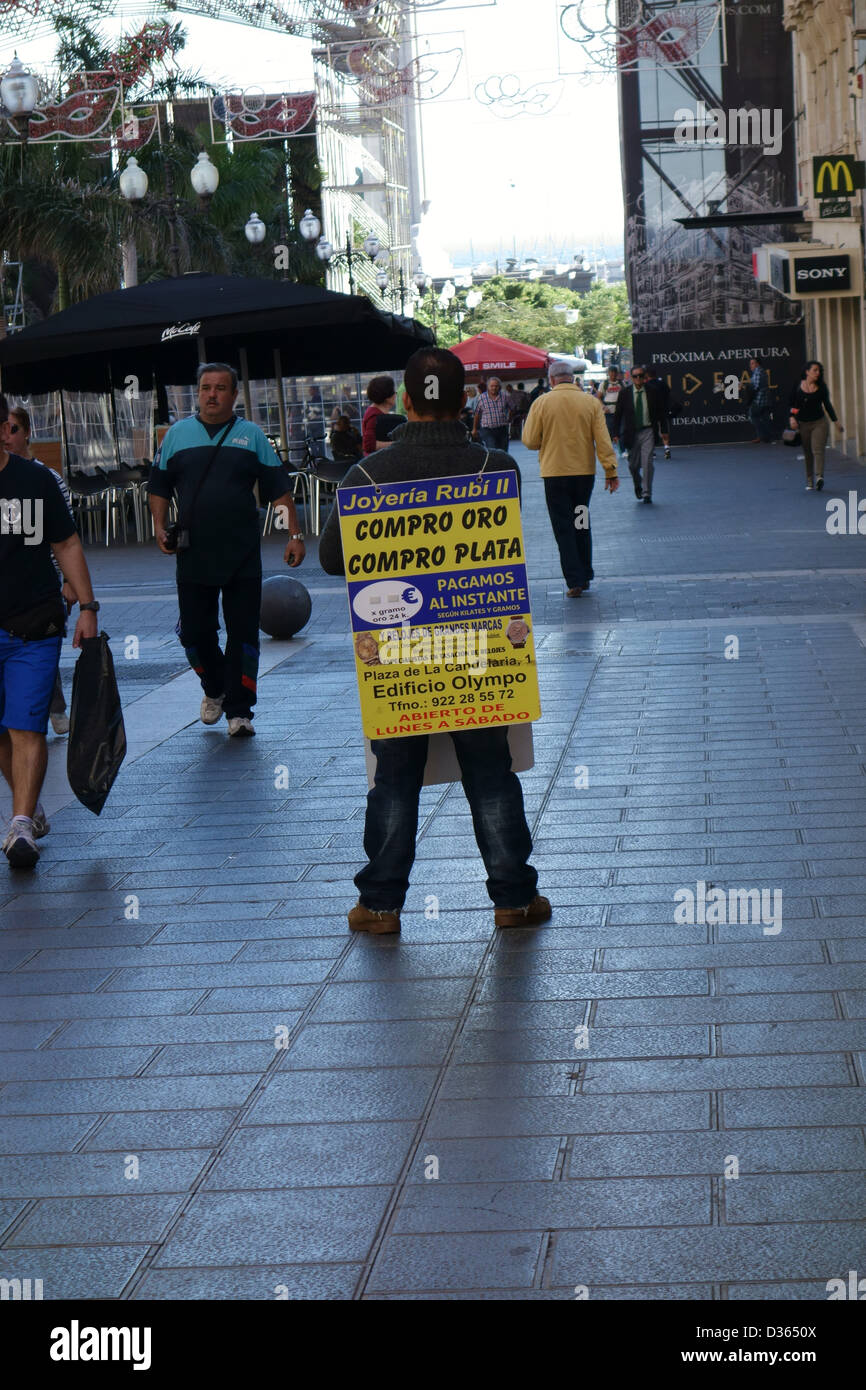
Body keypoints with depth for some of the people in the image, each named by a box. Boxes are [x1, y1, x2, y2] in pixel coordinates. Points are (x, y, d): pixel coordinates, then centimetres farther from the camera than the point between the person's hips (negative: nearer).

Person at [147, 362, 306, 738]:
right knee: (194, 632, 5)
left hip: (243, 556, -1)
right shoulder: (178, 434, 8)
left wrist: (294, 534, -1)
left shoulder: (251, 435, 6)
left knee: (243, 633, -2)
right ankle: (214, 690, 31)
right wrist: (159, 528, 1)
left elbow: (278, 489, 6)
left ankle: (239, 710, 6)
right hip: (193, 555, 1)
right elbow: (159, 486, 14)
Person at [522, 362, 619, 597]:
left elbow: (530, 441, -4)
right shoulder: (591, 402, -2)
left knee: (563, 527, 2)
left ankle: (575, 581, -3)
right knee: (581, 524, 18)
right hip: (585, 471, 3)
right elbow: (603, 440, -4)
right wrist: (611, 471, -1)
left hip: (555, 473, -2)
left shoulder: (541, 403, -7)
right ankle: (585, 576, 23)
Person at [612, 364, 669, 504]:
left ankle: (647, 493, -3)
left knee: (648, 462, -10)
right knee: (633, 464, 9)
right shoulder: (624, 392, -1)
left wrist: (664, 430, 0)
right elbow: (617, 414, 3)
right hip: (632, 433, 1)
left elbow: (661, 412, 5)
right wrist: (616, 433, -3)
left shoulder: (652, 392, -1)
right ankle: (638, 486, 37)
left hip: (648, 431, -1)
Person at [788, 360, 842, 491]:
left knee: (818, 450, -17)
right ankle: (809, 482, 18)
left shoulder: (821, 387, 1)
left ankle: (819, 477, -31)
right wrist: (792, 417, -10)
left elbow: (827, 404, 11)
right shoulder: (798, 386, 0)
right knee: (807, 454, 8)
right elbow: (792, 403, 6)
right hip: (802, 424, 1)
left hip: (819, 423, -1)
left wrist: (836, 421, 13)